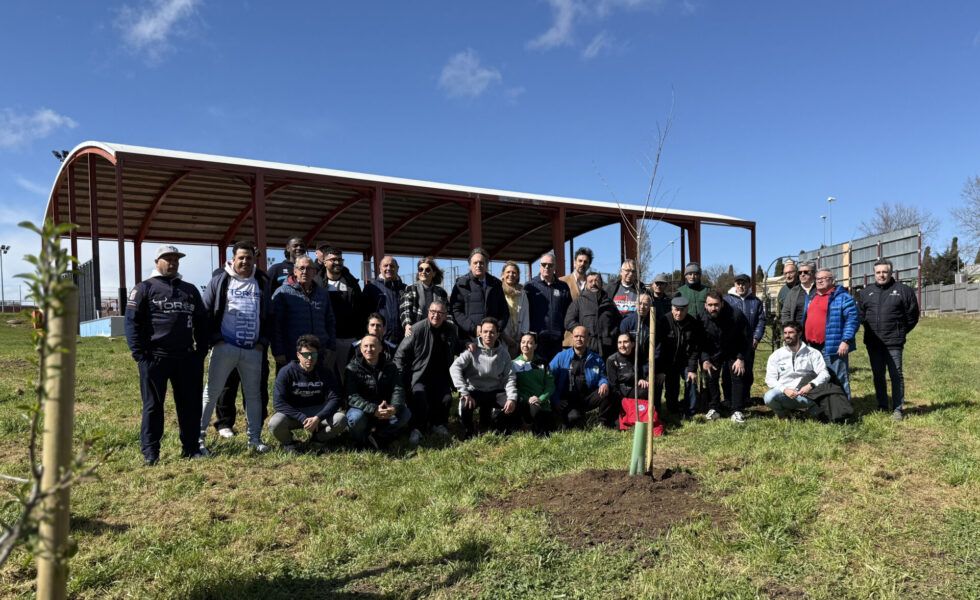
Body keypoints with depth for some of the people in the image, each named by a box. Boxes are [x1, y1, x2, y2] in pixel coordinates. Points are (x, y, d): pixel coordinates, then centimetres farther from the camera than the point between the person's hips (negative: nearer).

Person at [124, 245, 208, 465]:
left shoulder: (190, 290, 16)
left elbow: (201, 322, 18)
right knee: (153, 406, 3)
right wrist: (139, 355, -11)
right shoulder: (145, 288, 3)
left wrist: (201, 351, 9)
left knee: (190, 404, 7)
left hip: (186, 358, 4)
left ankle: (191, 447, 17)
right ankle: (150, 452, 10)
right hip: (155, 358, -4)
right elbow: (132, 322, -4)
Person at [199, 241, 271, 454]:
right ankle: (198, 437, 10)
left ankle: (255, 439, 17)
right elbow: (206, 312, 0)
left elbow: (269, 315, 12)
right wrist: (215, 339, -8)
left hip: (253, 350, 3)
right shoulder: (220, 281, 2)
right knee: (211, 392, 1)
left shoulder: (262, 283, 10)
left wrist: (263, 341, 2)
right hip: (225, 347, -3)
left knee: (254, 394, 8)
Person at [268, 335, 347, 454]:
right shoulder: (287, 372, -13)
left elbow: (335, 398, -12)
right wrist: (302, 418, -28)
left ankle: (317, 439, 6)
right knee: (275, 424, -34)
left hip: (318, 411, 2)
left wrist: (318, 418, -28)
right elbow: (278, 402, -19)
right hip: (293, 413, -1)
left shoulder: (324, 372, -7)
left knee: (341, 419, -26)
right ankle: (288, 443, 3)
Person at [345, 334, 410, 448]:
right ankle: (362, 439, -5)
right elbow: (352, 397, -21)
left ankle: (375, 436, -18)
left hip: (385, 410, 3)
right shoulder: (353, 368, -10)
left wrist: (394, 408, -32)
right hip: (362, 409, -3)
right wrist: (374, 410, -35)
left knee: (405, 413, -21)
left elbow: (398, 389, -9)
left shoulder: (389, 366, 1)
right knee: (356, 417, -35)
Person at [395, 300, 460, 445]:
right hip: (419, 376, -4)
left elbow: (456, 348, 25)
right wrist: (401, 378, -13)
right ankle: (416, 428, -1)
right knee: (420, 399, -26)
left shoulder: (451, 329, 3)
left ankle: (437, 423, 15)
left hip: (440, 376, 5)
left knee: (446, 398, -14)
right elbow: (400, 354, -9)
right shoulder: (417, 329, -14)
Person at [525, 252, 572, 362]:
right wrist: (528, 334, -5)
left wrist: (563, 330, 1)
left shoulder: (563, 287, 11)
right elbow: (525, 311, 1)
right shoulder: (531, 286, 4)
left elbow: (569, 311, 12)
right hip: (536, 336, -3)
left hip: (557, 337, 3)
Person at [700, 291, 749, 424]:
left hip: (733, 353, -1)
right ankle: (714, 409, 8)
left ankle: (737, 411, -3)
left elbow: (743, 339, -12)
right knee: (711, 378, -4)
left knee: (738, 377, -9)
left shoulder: (736, 316, -25)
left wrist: (740, 358, -17)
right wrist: (705, 360, -21)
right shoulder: (702, 319, -21)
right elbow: (700, 343, -9)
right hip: (713, 354, 1)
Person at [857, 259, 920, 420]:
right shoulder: (866, 292, 10)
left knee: (896, 375, -3)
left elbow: (912, 315, 4)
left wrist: (901, 332, 5)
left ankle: (898, 409, 4)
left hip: (893, 343, -4)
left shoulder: (903, 290, 0)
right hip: (872, 343, 4)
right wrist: (870, 330, 11)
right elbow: (860, 315, 18)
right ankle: (882, 407, 20)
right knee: (878, 375, 10)